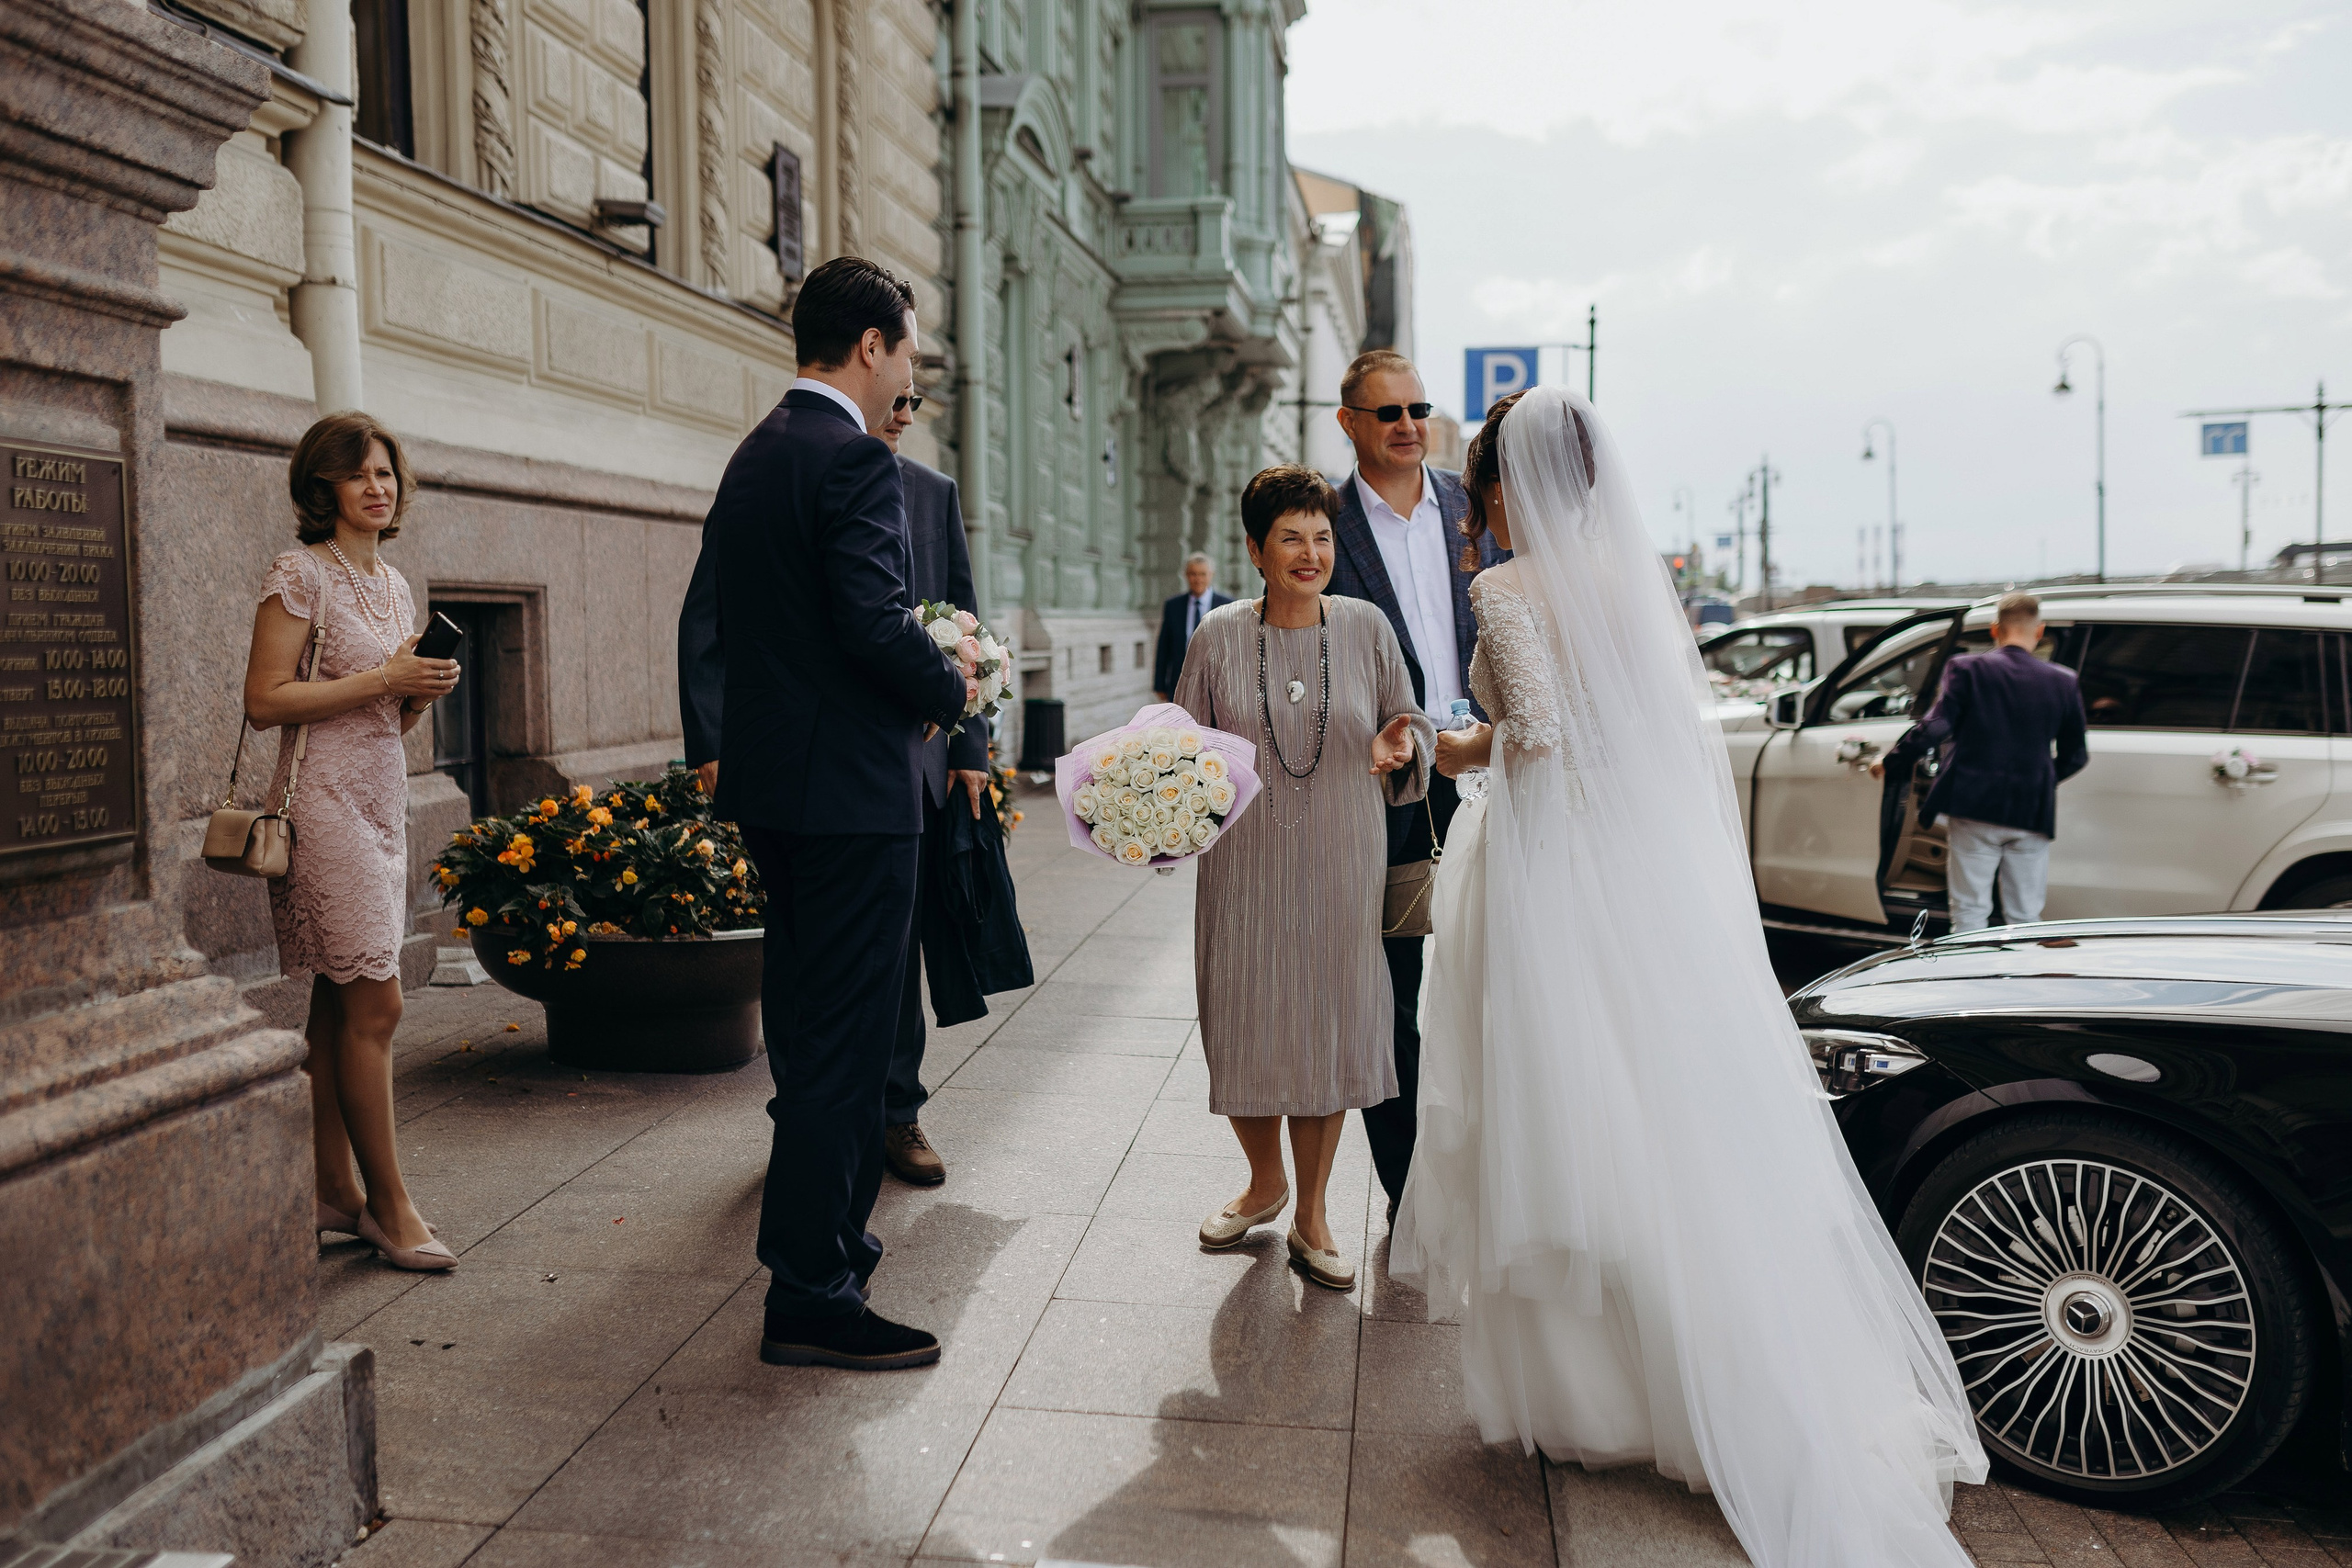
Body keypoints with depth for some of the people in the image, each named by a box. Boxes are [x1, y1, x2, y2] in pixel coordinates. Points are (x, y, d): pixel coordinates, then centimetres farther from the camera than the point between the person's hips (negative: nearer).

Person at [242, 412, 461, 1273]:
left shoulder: (394, 583, 16)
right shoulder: (301, 573, -7)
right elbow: (265, 700, -14)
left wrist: (427, 689, 0)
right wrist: (384, 679, -16)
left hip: (381, 800, 8)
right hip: (325, 800, -8)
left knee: (340, 1003, 10)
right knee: (375, 1003, -8)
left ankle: (335, 1191, 16)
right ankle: (388, 1202, 0)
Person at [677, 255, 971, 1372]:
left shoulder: (755, 455, 15)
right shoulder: (854, 460, -14)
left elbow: (707, 618, 18)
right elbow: (877, 621, -23)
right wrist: (951, 691, -7)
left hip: (770, 786, 10)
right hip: (850, 787, -10)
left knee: (808, 1029, 20)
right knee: (844, 1039, -3)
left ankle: (823, 1240, 36)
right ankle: (810, 1298, 5)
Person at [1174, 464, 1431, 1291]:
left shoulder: (1367, 627, 1)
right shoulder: (1218, 637, 0)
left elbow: (1408, 721, 9)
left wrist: (1399, 743, -13)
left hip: (1341, 864, 0)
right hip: (1245, 865, 0)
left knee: (1328, 1024, 5)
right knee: (1245, 1026, 7)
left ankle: (1311, 1215, 24)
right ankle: (1265, 1182, 35)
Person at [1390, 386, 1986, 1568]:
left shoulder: (1508, 590, -10)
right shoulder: (1635, 577, 9)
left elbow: (1537, 729, -20)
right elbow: (1686, 716, 11)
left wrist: (1467, 749, -1)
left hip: (1552, 869, -6)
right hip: (1658, 871, 6)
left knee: (1565, 1123, 4)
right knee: (1679, 1118, 12)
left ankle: (1584, 1392, 16)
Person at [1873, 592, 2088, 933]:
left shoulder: (1967, 669, -7)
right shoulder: (2062, 682, 2)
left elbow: (1935, 727, -14)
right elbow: (2075, 756, 9)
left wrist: (1890, 762, -1)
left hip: (1973, 806, -2)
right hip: (2031, 815, 2)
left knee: (1969, 914, 4)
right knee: (2025, 920, 9)